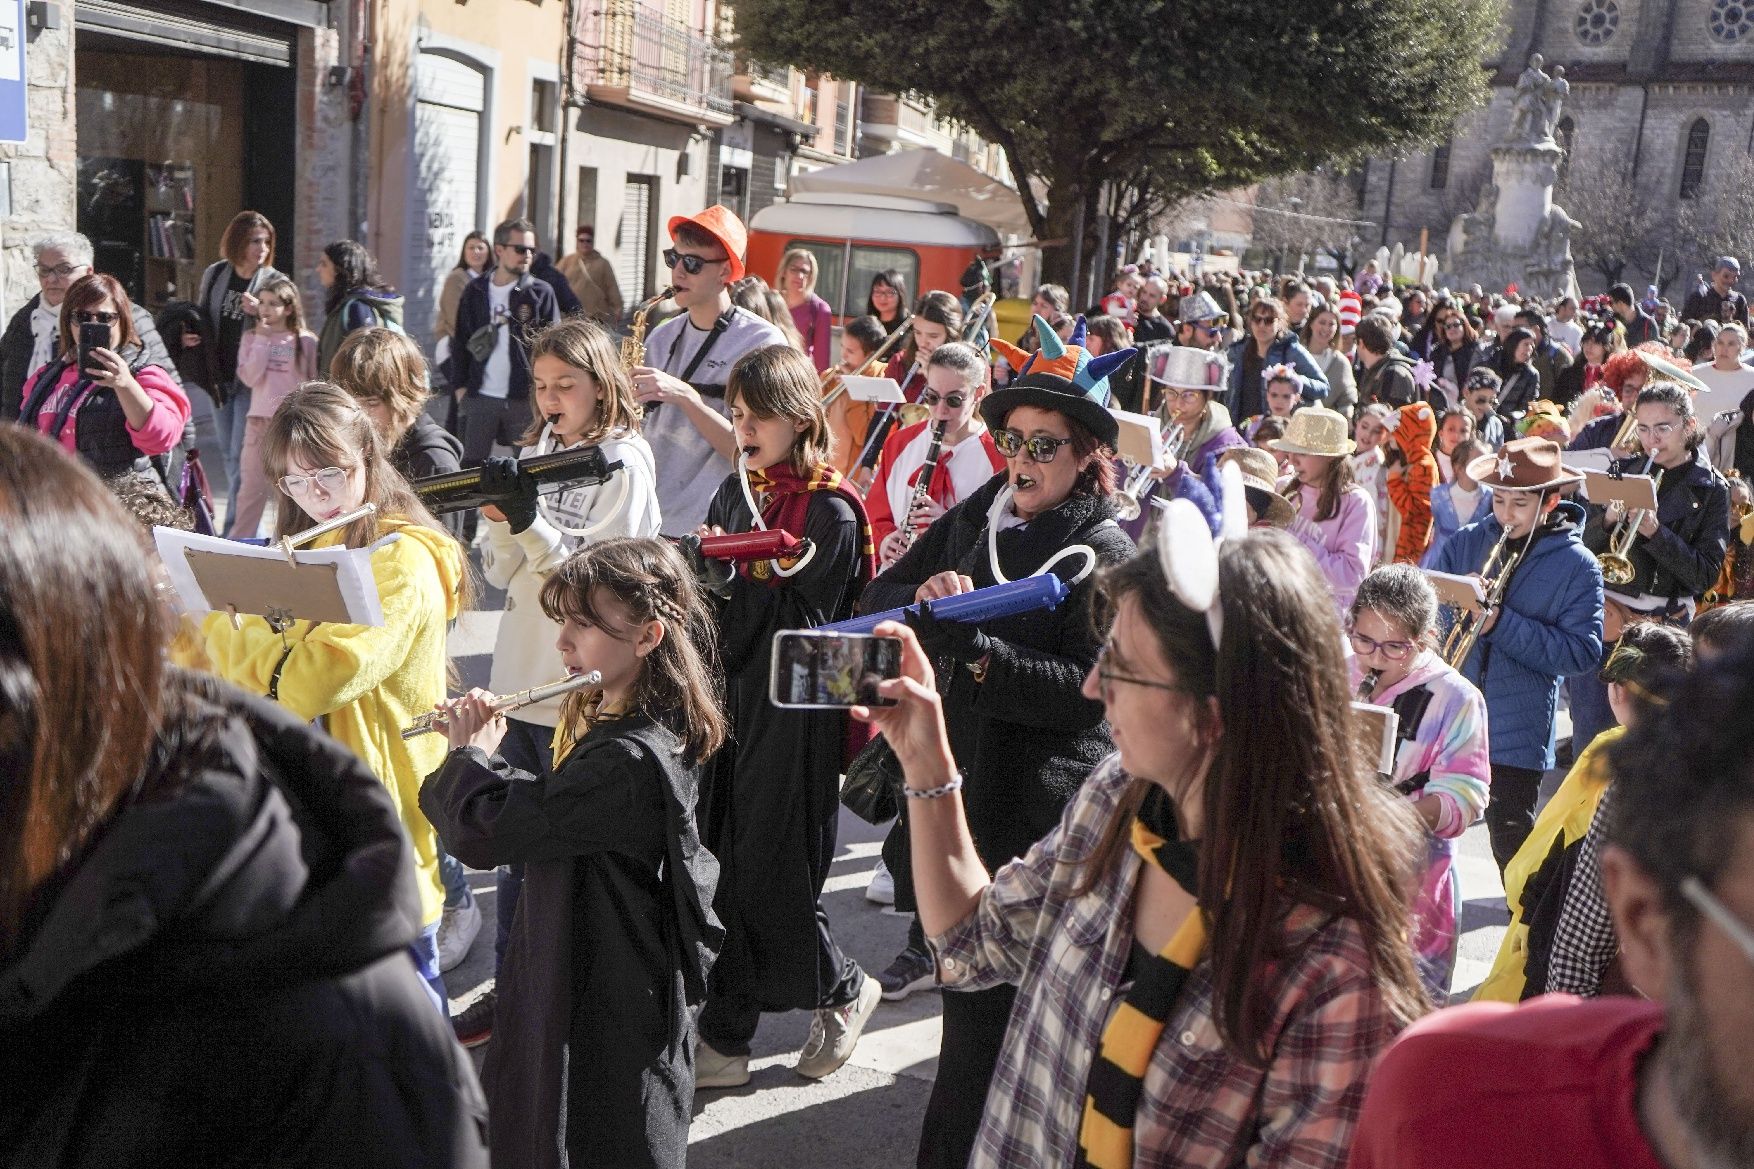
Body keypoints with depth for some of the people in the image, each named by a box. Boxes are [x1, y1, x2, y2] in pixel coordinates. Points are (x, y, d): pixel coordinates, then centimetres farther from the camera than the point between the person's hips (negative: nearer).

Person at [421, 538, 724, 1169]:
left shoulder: (629, 761, -29)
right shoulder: (621, 732, 4)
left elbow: (487, 827, -27)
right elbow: (540, 804, 15)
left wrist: (469, 755, -9)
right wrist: (484, 753, 1)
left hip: (605, 1022, -10)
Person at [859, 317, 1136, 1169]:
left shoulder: (1105, 554, -7)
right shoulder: (973, 518, 10)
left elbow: (1093, 688, -18)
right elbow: (876, 605, 8)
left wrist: (979, 653, -26)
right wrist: (924, 595, -14)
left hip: (1039, 812, -6)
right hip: (955, 778, 6)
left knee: (988, 1008, -1)